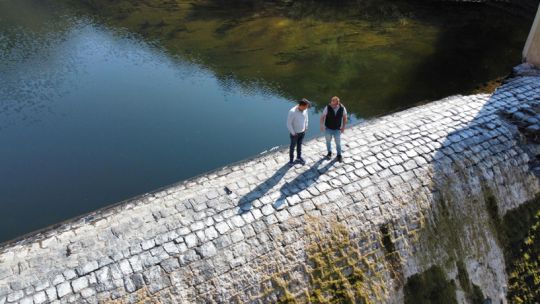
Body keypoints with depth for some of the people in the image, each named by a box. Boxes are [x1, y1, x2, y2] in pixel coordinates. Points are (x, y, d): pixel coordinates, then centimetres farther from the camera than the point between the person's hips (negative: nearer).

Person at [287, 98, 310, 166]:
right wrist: (293, 133, -18)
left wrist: (305, 128, 7)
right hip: (294, 133, -5)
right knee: (293, 146, 14)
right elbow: (288, 123, -25)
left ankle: (299, 157, 43)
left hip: (302, 132, 5)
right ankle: (291, 160, 33)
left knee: (299, 145, 23)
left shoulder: (304, 109, -13)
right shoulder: (292, 112, -33)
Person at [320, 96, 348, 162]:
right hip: (328, 128, 0)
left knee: (338, 143, 12)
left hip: (337, 129, 0)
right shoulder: (327, 108, -23)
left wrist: (343, 127, -4)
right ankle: (329, 152, 44)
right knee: (328, 141, 19)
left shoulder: (342, 108, -19)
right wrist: (322, 126, -17)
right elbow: (322, 117, -11)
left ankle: (339, 155, 36)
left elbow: (345, 118, -3)